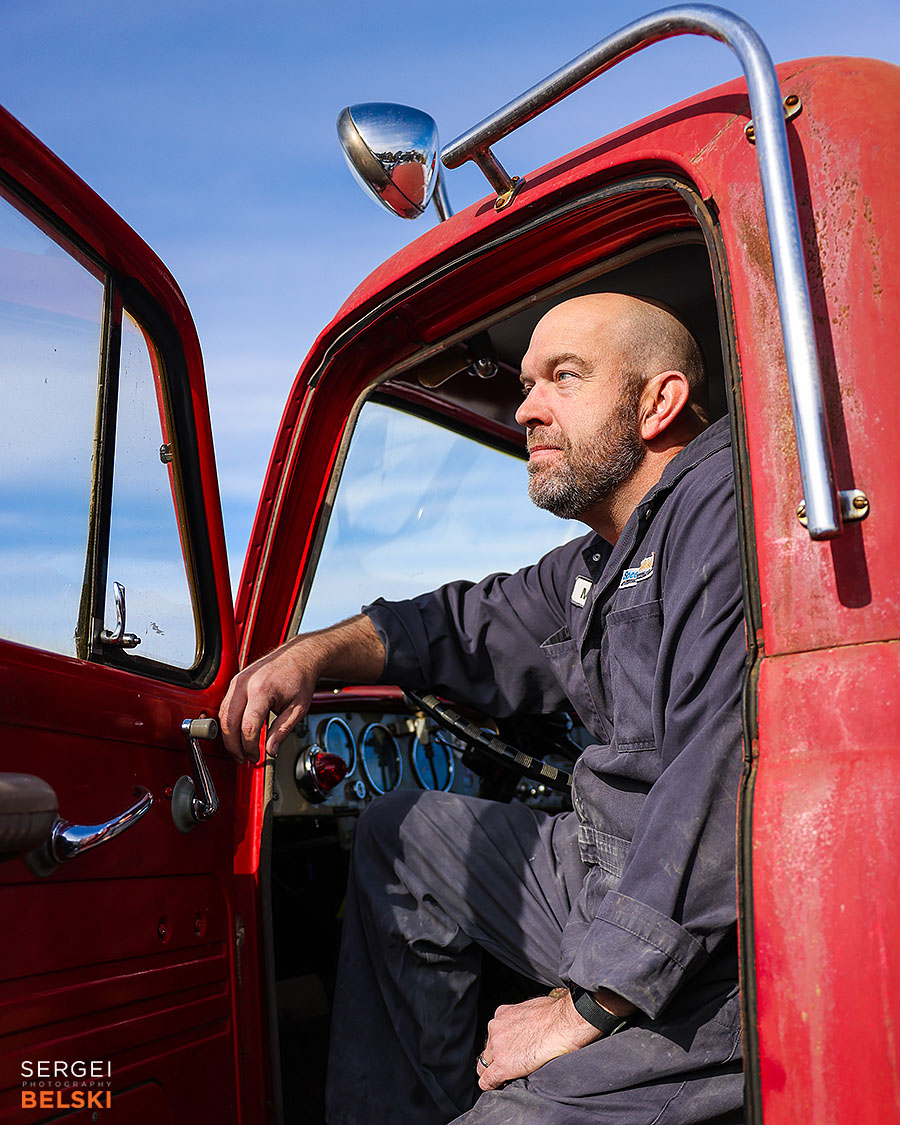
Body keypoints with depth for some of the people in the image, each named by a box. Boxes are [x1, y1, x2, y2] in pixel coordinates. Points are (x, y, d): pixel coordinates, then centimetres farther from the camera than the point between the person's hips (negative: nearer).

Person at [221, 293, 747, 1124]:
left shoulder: (726, 500, -18)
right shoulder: (603, 562, 12)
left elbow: (727, 776, -28)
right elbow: (475, 626, 28)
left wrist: (589, 1005, -22)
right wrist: (317, 652, 12)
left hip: (716, 966, -9)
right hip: (617, 880, 9)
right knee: (404, 834, 19)